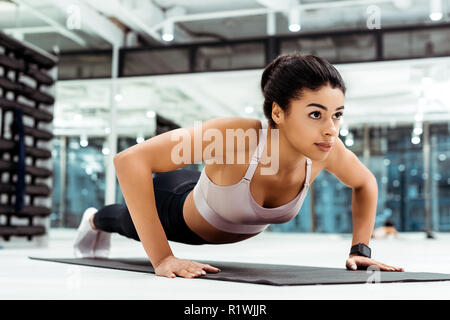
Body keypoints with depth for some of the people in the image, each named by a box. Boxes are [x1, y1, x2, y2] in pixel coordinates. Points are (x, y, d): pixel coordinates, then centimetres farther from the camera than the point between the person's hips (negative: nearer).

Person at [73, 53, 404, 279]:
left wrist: (360, 248, -16)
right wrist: (161, 258, -51)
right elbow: (130, 160, -51)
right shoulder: (236, 136, -50)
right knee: (131, 224, 33)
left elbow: (366, 184, -9)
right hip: (179, 210, -4)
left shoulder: (326, 149, -34)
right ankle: (95, 221, 70)